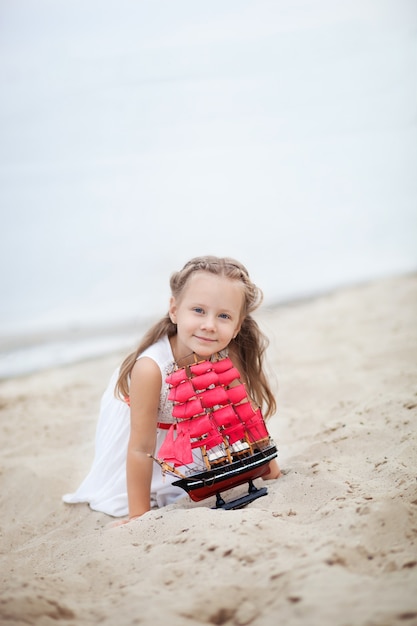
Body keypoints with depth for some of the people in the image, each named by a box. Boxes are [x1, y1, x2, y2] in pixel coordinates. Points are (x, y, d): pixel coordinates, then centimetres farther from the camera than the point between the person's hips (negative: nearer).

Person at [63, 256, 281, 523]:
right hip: (132, 418, -3)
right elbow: (141, 449, -34)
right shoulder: (150, 368, -43)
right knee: (121, 498, -1)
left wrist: (269, 466, -5)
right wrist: (139, 515, -27)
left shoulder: (231, 358, -32)